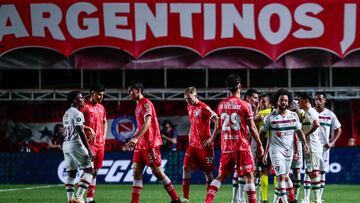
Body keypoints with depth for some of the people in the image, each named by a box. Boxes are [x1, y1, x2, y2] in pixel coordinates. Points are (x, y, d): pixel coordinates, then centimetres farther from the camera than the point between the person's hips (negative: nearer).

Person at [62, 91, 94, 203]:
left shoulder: (66, 114, 16)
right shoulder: (77, 114, -12)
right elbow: (81, 133, -18)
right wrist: (89, 150, -18)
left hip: (66, 144, 9)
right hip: (75, 144, -9)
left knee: (71, 172, 10)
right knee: (89, 169, -3)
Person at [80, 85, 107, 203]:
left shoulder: (101, 108, 16)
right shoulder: (84, 106, -7)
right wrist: (89, 129, -22)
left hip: (100, 143, 8)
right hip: (89, 143, -8)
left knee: (95, 171, 8)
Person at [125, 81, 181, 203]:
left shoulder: (146, 103, -11)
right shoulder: (138, 105, 18)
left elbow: (147, 123, -22)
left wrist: (135, 138, -30)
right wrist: (132, 141, 19)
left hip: (150, 143, -9)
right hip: (140, 144, 9)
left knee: (157, 172, -5)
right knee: (136, 172, 2)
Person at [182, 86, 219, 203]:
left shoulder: (203, 108, -13)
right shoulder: (189, 107, 11)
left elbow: (217, 121, -21)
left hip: (204, 145, -7)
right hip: (193, 144, 7)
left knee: (208, 171, 1)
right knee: (186, 168, -6)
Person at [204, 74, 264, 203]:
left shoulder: (221, 105, 5)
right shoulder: (244, 105, -9)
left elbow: (218, 126, 18)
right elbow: (252, 127, -6)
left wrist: (212, 139, 37)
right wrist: (259, 145, 3)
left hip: (226, 147, 5)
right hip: (242, 146, -5)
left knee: (221, 176, 11)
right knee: (249, 175, 2)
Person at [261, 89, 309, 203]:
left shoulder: (293, 116, 6)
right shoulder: (271, 117, -5)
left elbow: (299, 131, 12)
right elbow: (263, 133, 0)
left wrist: (305, 144, -1)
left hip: (289, 150, 5)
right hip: (276, 150, -5)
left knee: (285, 176, 10)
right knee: (281, 175, -15)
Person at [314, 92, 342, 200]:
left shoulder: (330, 115, 4)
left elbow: (338, 130, 11)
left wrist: (332, 142, -1)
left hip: (324, 146, 1)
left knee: (322, 171, 2)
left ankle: (320, 196, 8)